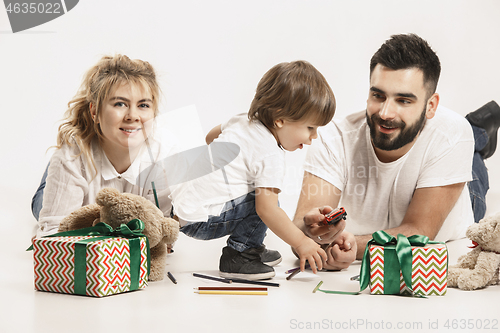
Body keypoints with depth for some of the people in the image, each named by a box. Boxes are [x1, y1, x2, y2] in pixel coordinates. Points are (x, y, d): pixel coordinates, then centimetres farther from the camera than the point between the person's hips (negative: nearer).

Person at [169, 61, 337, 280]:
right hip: (200, 222, -9)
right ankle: (236, 257, -1)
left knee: (258, 193, 18)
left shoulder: (244, 120, 8)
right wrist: (301, 243, -17)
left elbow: (211, 136, 28)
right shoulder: (270, 155, -19)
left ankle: (250, 247, 27)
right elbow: (267, 209, -25)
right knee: (263, 199, -14)